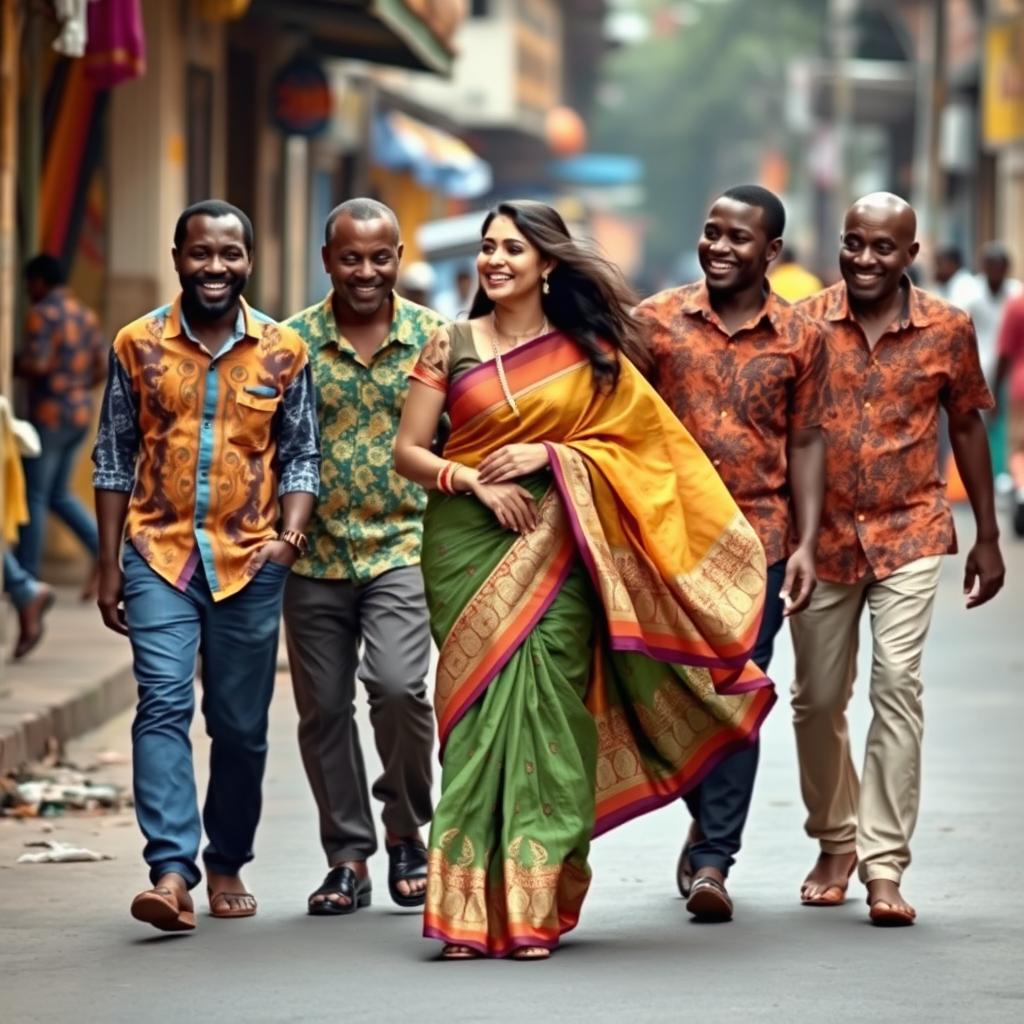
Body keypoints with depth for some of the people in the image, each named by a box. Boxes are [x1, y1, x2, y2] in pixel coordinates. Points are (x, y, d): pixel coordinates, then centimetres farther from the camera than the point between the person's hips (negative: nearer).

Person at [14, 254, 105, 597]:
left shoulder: (42, 314, -13)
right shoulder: (85, 314, 11)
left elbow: (36, 363, -22)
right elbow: (101, 368, 10)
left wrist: (10, 366, -5)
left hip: (49, 416, -8)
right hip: (80, 415, 8)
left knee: (34, 497, 0)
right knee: (59, 496, 16)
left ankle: (26, 580, 2)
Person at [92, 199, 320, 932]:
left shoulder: (285, 352, 3)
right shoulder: (138, 345, 2)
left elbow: (301, 457, 7)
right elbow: (113, 459, 7)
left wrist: (290, 535, -11)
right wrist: (108, 565, 4)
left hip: (250, 562, 1)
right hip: (158, 554, -1)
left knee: (242, 726, 8)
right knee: (163, 706, -15)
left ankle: (228, 865, 25)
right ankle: (172, 872, -22)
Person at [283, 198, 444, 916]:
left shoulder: (434, 337, 1)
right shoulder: (293, 341, 2)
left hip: (403, 547, -2)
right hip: (315, 555, 2)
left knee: (398, 684, -19)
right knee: (324, 708, 6)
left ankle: (407, 833, 3)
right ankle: (349, 858, 19)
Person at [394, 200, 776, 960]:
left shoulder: (589, 352, 7)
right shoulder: (451, 346, 7)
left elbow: (639, 437, 4)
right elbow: (408, 451, 5)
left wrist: (548, 454, -8)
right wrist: (475, 482, -11)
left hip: (556, 548, 0)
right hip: (467, 539, 0)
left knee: (545, 706, -7)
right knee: (478, 708, -5)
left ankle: (533, 906, -1)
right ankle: (469, 910, -3)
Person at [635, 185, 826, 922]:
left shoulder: (801, 337, 2)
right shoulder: (657, 321, 1)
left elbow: (805, 443, 5)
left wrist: (806, 544, -2)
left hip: (758, 540, -1)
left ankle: (714, 858, 0)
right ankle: (707, 821, 32)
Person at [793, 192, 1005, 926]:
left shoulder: (948, 330, -2)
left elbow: (967, 426, 9)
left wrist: (987, 536, 10)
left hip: (910, 534, -1)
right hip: (822, 535, 1)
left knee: (897, 686, -14)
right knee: (818, 699, 9)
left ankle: (884, 865, -13)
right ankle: (835, 842, 31)